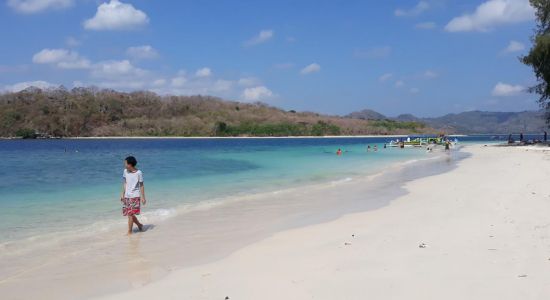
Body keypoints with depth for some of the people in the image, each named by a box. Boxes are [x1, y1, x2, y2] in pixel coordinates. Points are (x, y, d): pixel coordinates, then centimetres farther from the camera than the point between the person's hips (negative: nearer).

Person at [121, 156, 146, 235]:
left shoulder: (138, 173, -12)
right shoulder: (125, 171, 3)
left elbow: (141, 185, -7)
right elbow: (125, 183, 12)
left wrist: (143, 197, -7)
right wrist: (122, 194, 10)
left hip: (134, 196, -6)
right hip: (127, 196, 6)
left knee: (130, 214, -7)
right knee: (129, 214, 10)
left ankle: (129, 232, 3)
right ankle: (139, 225, 32)